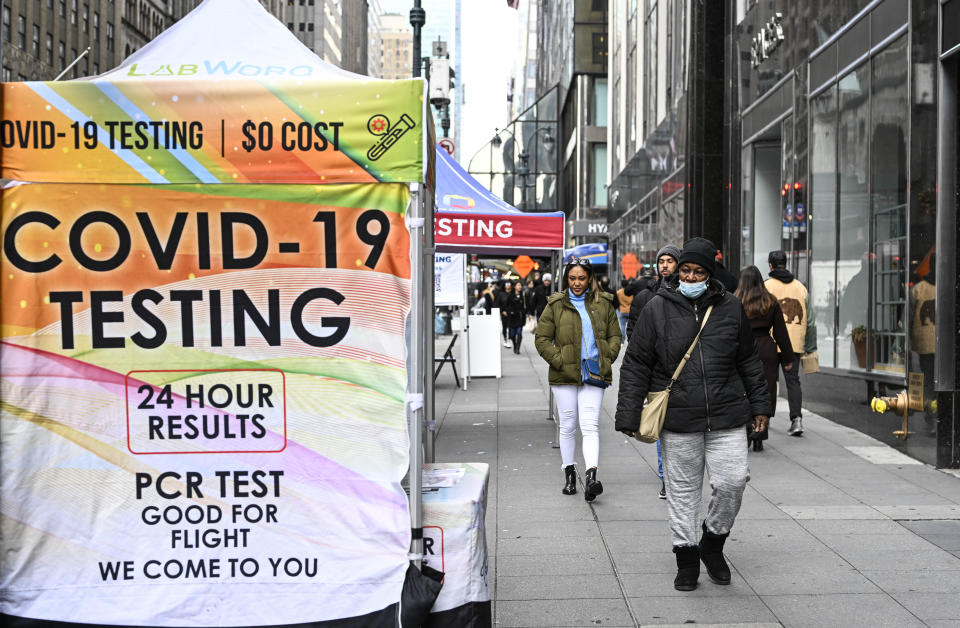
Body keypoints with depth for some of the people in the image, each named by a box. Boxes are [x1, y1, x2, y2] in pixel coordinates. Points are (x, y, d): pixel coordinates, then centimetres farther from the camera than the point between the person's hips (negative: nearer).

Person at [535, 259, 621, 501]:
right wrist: (559, 361, -8)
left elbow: (615, 336, 14)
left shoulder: (604, 304, 9)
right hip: (565, 375, 0)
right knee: (567, 426, 8)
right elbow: (542, 339, 3)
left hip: (593, 375, 0)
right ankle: (569, 474, 23)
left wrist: (606, 359, -1)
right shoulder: (555, 305, 4)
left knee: (590, 426, -11)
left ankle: (591, 477, -19)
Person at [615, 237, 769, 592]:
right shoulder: (657, 309, 0)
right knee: (682, 491, 6)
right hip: (678, 421, -1)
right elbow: (636, 365, 1)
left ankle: (712, 542, 22)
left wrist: (759, 405, 17)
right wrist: (629, 416, -3)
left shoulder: (730, 308, 6)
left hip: (727, 418, 1)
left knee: (733, 481, -4)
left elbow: (749, 360, 17)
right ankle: (687, 558, 21)